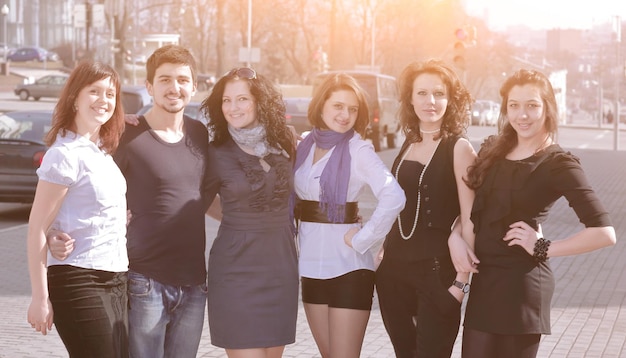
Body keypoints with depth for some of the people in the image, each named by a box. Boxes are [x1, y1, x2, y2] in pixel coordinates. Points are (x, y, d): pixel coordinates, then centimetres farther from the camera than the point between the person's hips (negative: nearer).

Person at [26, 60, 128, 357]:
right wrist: (40, 298, -15)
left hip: (115, 283, 8)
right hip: (78, 281, -8)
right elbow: (37, 228, -12)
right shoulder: (65, 154, -11)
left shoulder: (104, 150, 11)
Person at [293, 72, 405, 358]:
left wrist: (362, 239, -20)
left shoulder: (358, 150, -11)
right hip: (311, 266, 6)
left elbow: (394, 197, -25)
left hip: (347, 267, -6)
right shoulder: (305, 145, 6)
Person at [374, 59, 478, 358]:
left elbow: (469, 218, -12)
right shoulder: (408, 145, 9)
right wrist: (385, 254, 14)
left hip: (437, 270, -6)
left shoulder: (458, 148, -9)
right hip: (394, 268, 6)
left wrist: (462, 280, -16)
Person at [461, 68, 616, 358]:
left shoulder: (557, 163, -11)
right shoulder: (492, 150, 9)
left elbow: (604, 233, -19)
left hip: (521, 284, -6)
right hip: (483, 279, 6)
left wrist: (543, 248, -14)